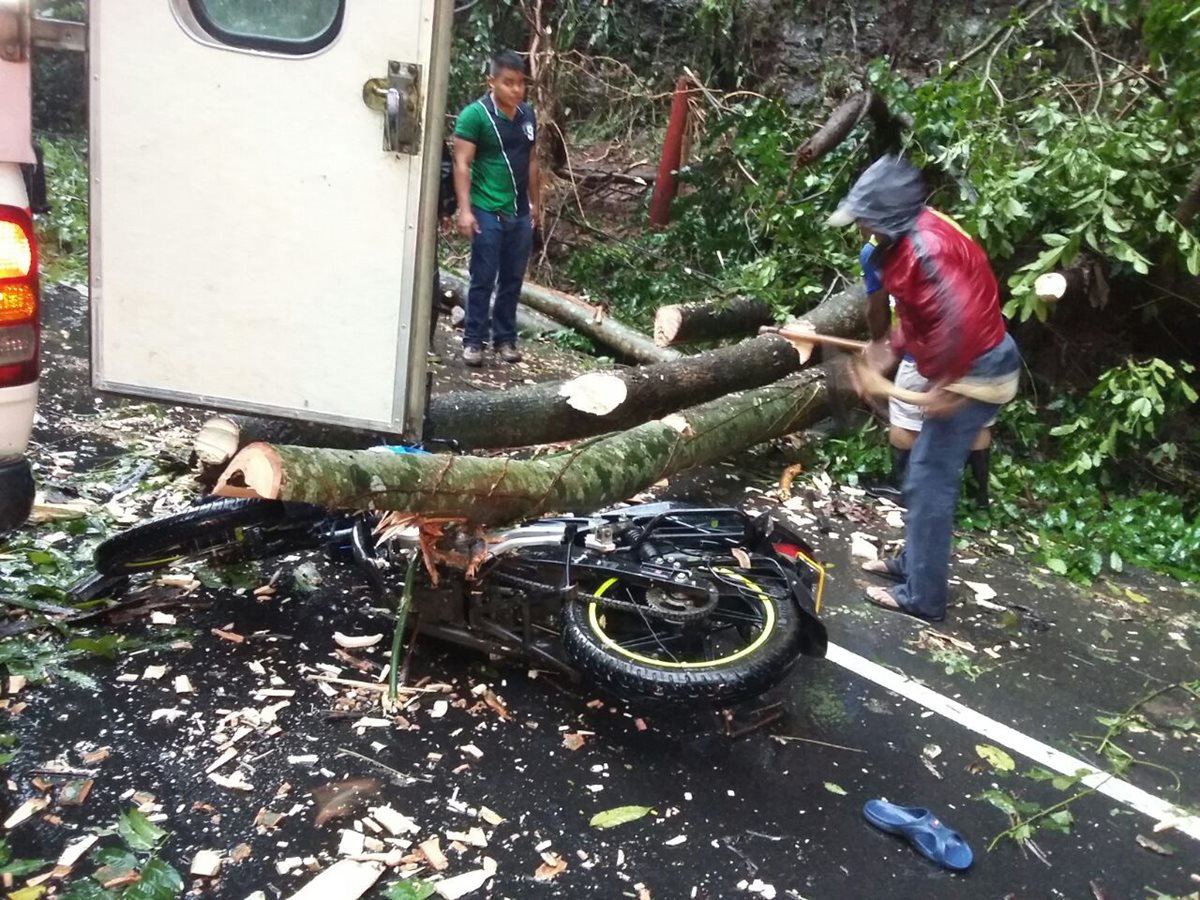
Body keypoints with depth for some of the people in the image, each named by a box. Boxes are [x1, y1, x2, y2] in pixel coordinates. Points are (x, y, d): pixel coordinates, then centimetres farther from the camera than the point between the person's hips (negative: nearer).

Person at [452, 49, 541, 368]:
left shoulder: (528, 115, 9)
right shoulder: (475, 114, -8)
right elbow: (462, 164, -11)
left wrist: (534, 203, 17)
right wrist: (465, 209, -18)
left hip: (520, 213, 5)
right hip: (488, 212, -5)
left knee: (512, 280, 10)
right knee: (483, 280, -1)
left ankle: (505, 338, 21)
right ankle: (473, 340, 10)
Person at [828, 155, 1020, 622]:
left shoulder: (925, 247, -25)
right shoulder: (909, 239, 7)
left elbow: (961, 319, -34)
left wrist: (945, 386, -27)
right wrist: (892, 348, 10)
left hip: (975, 373, -10)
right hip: (967, 367, 10)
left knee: (928, 482, -5)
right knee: (925, 474, 19)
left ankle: (922, 596, 5)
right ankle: (913, 561, 34)